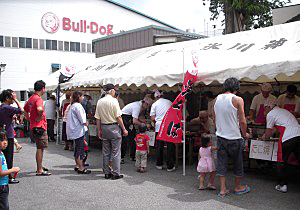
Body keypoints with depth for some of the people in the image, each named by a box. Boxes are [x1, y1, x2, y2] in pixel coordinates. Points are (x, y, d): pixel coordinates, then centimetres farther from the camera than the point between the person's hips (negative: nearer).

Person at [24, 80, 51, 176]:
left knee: (40, 148, 20)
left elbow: (25, 110, 25)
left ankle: (40, 167, 31)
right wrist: (40, 117, -21)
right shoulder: (38, 99, -17)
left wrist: (30, 119, 19)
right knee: (40, 148, -4)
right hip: (40, 127, -10)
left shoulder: (31, 98, 13)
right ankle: (39, 170, 0)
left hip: (34, 127, 10)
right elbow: (40, 109, -38)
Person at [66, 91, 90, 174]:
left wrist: (85, 123, 17)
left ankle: (77, 165, 24)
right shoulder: (78, 105, -15)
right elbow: (82, 120, -16)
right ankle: (81, 168, -6)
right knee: (80, 149, -8)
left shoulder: (72, 105, 16)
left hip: (74, 130, 10)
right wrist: (86, 124, 4)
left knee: (77, 148, 16)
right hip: (79, 130, -10)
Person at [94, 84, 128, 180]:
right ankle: (115, 173, 4)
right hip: (114, 127, -6)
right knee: (115, 152, 1)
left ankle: (107, 173, 18)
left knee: (106, 152, 12)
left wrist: (99, 130, 14)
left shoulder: (99, 102, 5)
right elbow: (118, 117, -12)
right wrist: (124, 129, -5)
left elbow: (97, 118, 6)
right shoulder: (113, 100, -11)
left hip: (104, 128, 6)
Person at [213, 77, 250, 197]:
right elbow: (242, 121, -13)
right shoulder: (238, 100, -13)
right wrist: (245, 134, 3)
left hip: (220, 136, 4)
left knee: (221, 162, 9)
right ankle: (238, 187, 27)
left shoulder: (217, 99, 3)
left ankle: (223, 189, 12)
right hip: (234, 137, -4)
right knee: (237, 163, 13)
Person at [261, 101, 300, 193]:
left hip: (288, 138, -7)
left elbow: (268, 133, 7)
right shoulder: (284, 110, 29)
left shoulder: (270, 114, 7)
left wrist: (264, 137, 29)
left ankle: (282, 185, 8)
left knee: (281, 162, 5)